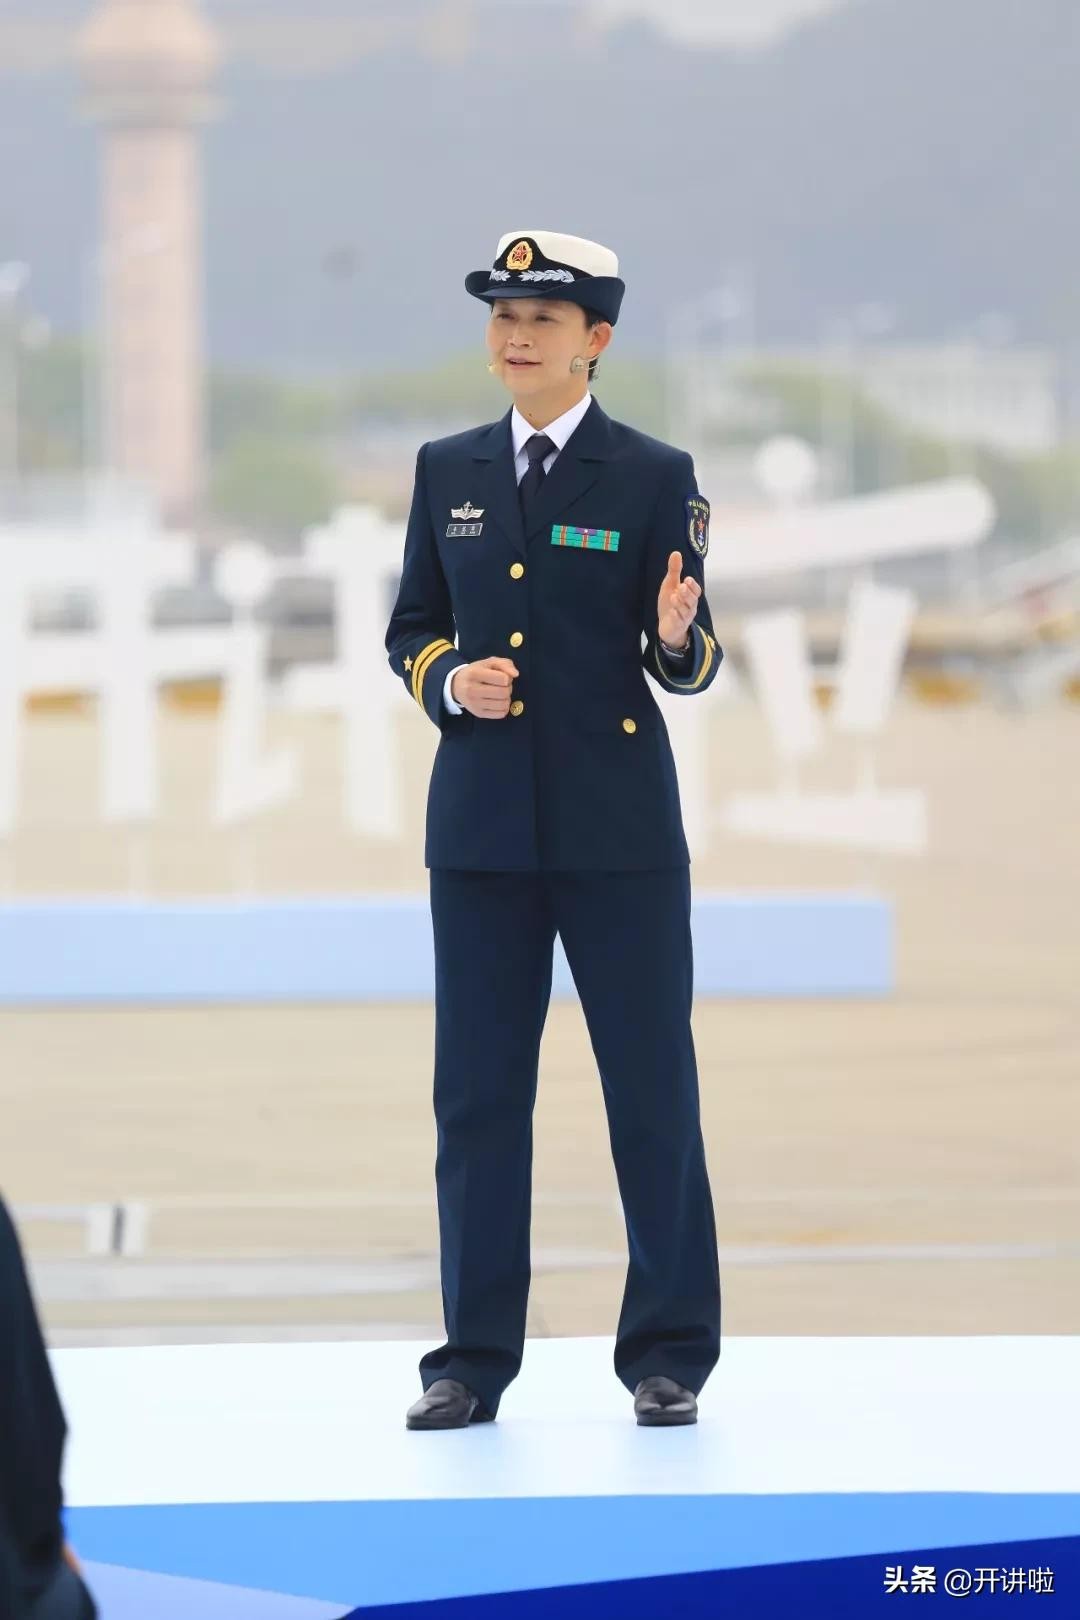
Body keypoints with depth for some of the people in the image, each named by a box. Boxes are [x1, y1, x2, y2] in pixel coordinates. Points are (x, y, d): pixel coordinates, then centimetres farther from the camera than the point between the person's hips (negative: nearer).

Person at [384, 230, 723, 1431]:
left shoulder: (654, 478, 0)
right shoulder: (447, 472, 10)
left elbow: (689, 665, 0)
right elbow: (408, 631, 14)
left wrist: (677, 636, -23)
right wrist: (449, 679, -7)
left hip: (618, 826, -3)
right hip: (481, 823, 3)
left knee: (652, 1086, 0)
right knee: (477, 1093, 4)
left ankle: (669, 1355, 8)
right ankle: (472, 1359, 10)